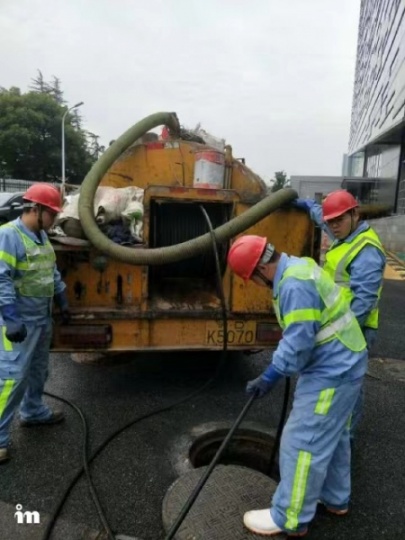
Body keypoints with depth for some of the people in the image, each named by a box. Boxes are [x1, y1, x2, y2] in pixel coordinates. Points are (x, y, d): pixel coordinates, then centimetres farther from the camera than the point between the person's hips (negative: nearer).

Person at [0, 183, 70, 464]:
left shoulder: (42, 236, 10)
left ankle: (33, 411, 40)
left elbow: (52, 272, 19)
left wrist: (63, 301, 19)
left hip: (43, 317, 9)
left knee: (38, 370, 21)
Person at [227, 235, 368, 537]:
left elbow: (298, 342, -27)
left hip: (331, 372, -11)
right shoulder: (297, 267, 7)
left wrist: (269, 378, -16)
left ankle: (289, 519, 19)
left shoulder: (295, 285, -27)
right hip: (342, 365, 11)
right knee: (332, 435, 24)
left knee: (303, 443, 1)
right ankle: (335, 499, 43)